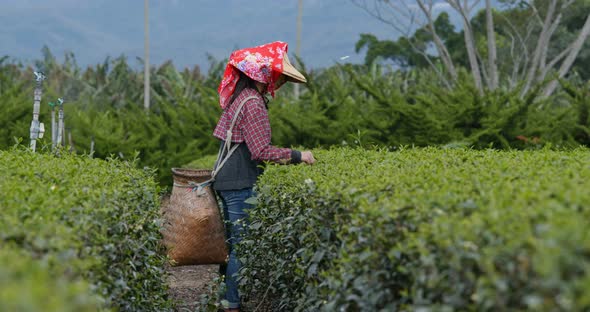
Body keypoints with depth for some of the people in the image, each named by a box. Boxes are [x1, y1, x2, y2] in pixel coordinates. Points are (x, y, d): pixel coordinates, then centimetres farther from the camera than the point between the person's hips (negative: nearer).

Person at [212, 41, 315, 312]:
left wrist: (280, 157, 17)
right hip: (241, 182, -10)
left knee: (233, 241, 15)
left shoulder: (239, 97, 14)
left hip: (227, 179, 10)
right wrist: (297, 156, -12)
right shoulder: (253, 102, -17)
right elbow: (261, 151, -20)